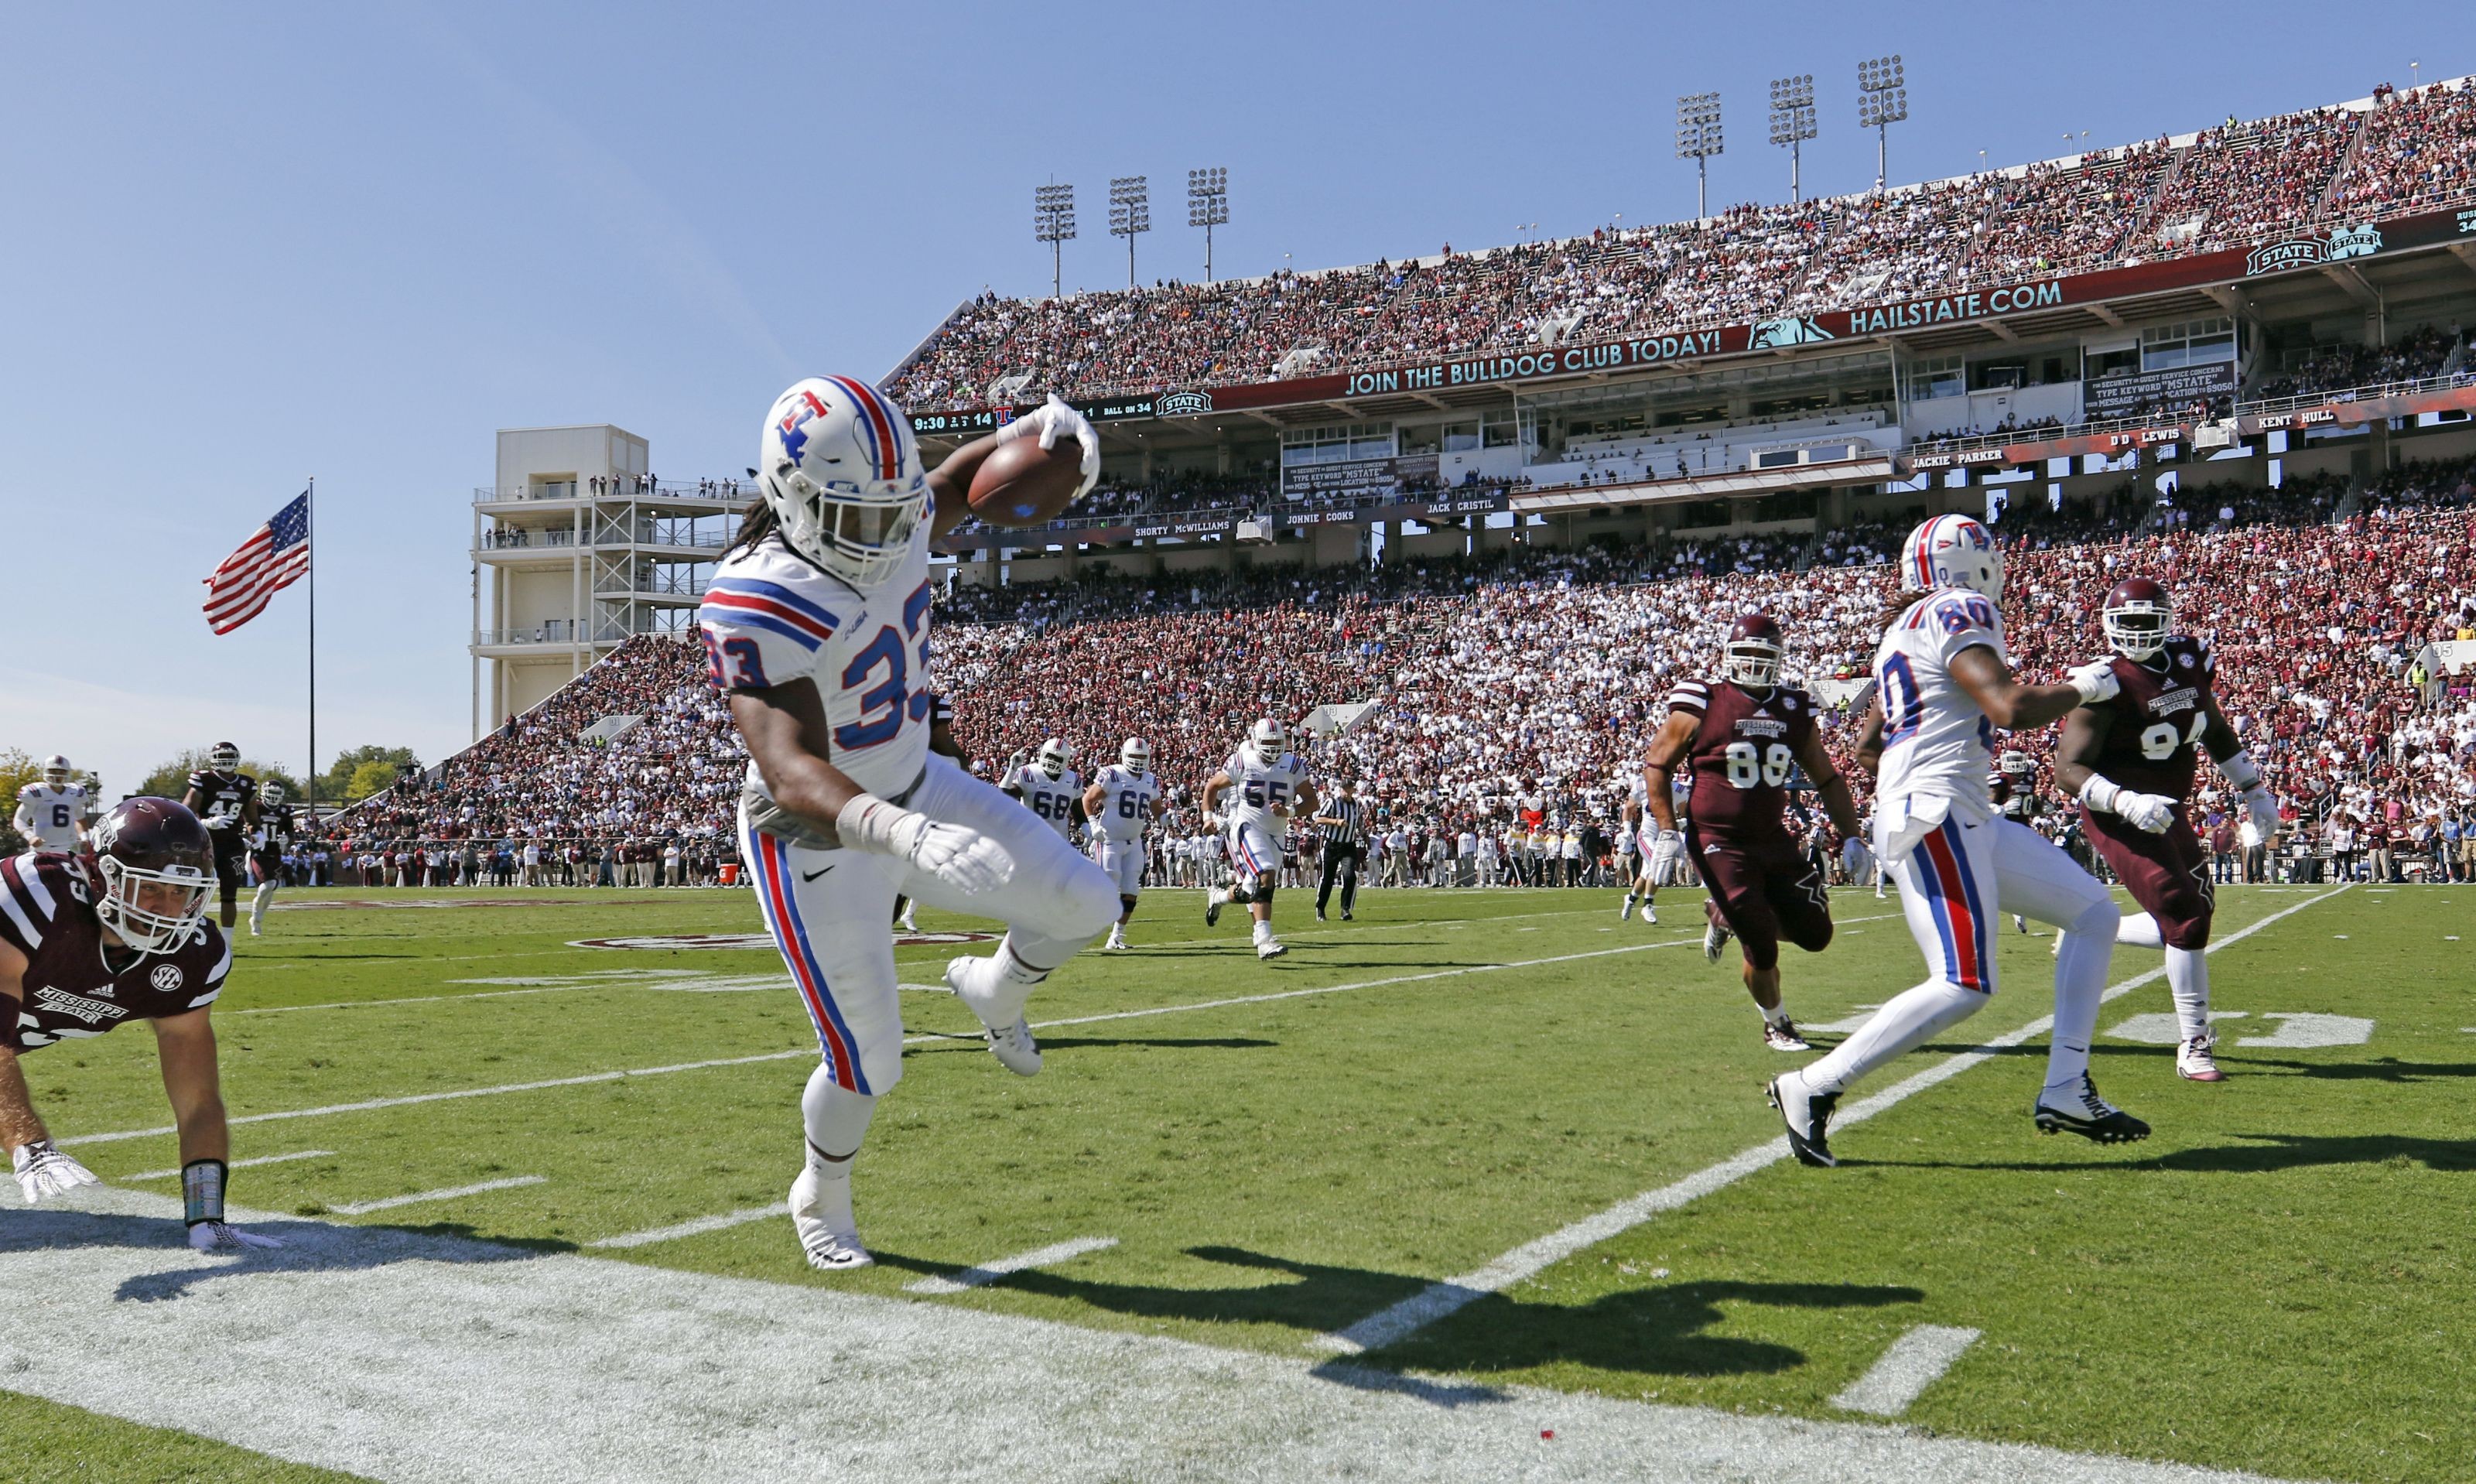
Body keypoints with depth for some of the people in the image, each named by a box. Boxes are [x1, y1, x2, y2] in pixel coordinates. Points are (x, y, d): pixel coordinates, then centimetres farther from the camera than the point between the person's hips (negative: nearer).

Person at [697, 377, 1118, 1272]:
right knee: (869, 1062, 4)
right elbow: (793, 776, -43)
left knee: (1084, 908, -3)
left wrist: (1037, 429, -6)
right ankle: (820, 1200, 38)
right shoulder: (759, 604, -32)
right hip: (819, 847, -6)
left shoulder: (891, 518, -11)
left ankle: (992, 992, 33)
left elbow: (955, 483, 15)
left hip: (913, 790, 7)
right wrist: (902, 833, -61)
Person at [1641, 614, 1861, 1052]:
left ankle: (1726, 917, 26)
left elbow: (1827, 779, 14)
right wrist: (1667, 832, -9)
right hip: (1720, 843, -5)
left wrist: (1852, 837, 8)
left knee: (1814, 934, 3)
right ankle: (1776, 1026, 22)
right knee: (1763, 949, -5)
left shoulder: (1795, 710, 6)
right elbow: (1656, 766, -2)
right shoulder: (1701, 704, -8)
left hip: (1773, 838, 5)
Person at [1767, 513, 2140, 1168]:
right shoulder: (1959, 613, -7)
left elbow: (1867, 750, 26)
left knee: (2095, 914, 11)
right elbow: (2012, 708, -21)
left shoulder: (1904, 631, 21)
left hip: (1970, 820, 11)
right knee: (1962, 987, -15)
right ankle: (1814, 1088, -8)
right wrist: (2083, 686, -4)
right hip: (1936, 815, -11)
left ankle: (2065, 1091, 10)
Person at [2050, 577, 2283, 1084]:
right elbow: (2068, 770, -22)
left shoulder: (2190, 660, 1)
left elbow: (2215, 729, 19)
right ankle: (2195, 1048, -5)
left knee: (2194, 914, 12)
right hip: (2120, 818, -8)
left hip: (2169, 810, 8)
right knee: (2186, 919, -14)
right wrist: (2129, 803, -35)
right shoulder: (2110, 685, -20)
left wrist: (2255, 791, 19)